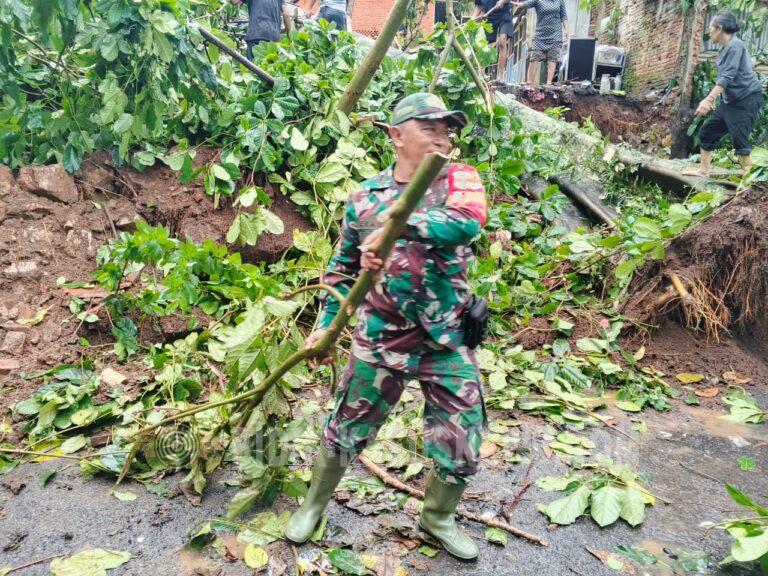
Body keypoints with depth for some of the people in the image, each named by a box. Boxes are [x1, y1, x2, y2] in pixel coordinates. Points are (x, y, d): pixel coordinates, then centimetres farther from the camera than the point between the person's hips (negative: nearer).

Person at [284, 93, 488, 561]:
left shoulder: (459, 179, -2)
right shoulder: (366, 197, 2)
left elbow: (467, 223, -27)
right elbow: (343, 267, 13)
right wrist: (326, 323, 7)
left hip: (449, 344, 0)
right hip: (381, 340, 0)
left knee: (462, 447, 9)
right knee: (346, 431, 13)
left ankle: (438, 518, 38)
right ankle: (314, 504, 40)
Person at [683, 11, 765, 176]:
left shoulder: (735, 45, -16)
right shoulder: (725, 48, 12)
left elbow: (728, 76, -26)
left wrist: (709, 99, -33)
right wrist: (712, 99, 29)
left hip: (747, 99, -9)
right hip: (731, 100, 10)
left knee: (739, 139, -13)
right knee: (707, 131, 9)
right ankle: (703, 169, 19)